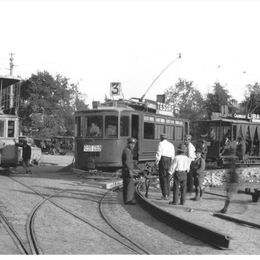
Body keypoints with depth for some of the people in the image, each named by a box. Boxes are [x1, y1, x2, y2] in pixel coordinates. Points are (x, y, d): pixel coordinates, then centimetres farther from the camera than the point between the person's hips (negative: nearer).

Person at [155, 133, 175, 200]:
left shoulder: (161, 143, -2)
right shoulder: (171, 144, 14)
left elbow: (159, 153, -8)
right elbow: (173, 155, 12)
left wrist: (156, 162, -2)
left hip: (163, 160, -5)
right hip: (169, 161, 5)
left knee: (162, 177, -3)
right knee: (167, 177, 12)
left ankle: (165, 195, -7)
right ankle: (167, 194, 15)